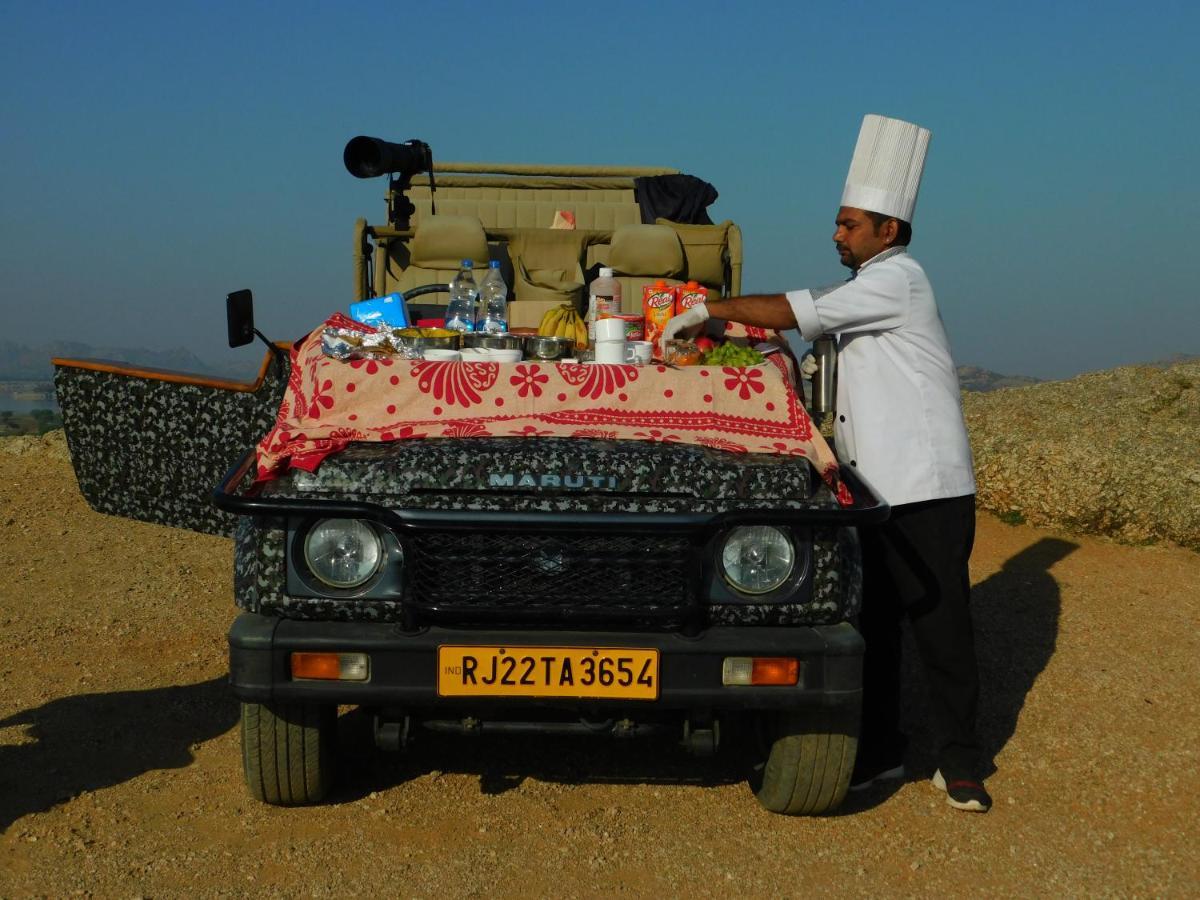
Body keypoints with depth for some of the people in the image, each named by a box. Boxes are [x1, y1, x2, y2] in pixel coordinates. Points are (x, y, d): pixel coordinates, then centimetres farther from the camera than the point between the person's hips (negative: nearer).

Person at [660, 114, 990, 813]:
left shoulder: (899, 279, -11)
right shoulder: (870, 288, 19)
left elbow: (799, 313, -17)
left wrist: (709, 308, -10)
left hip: (926, 491, -9)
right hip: (876, 489, 9)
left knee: (941, 627, -1)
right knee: (873, 623, 11)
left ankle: (960, 761, 11)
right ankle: (880, 749, 21)